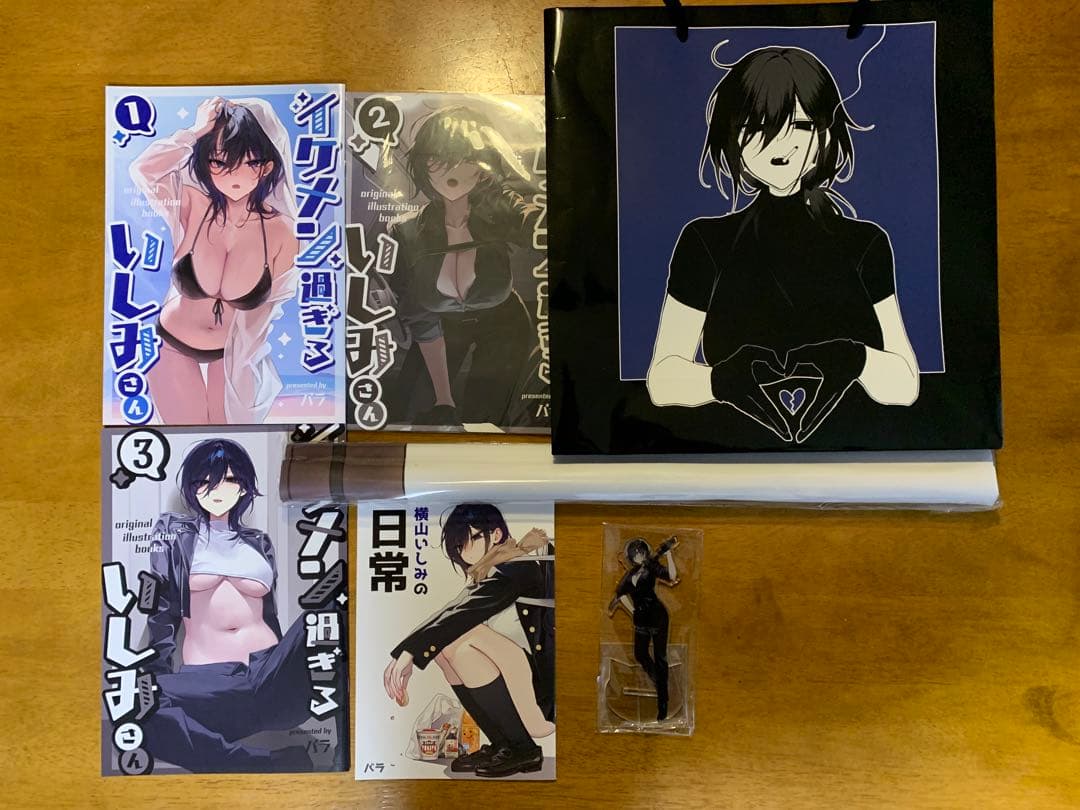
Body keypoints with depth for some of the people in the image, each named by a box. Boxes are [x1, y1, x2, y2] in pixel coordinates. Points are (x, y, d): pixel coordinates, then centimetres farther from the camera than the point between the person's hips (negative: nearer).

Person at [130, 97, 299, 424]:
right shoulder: (191, 206, -22)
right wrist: (196, 132, -33)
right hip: (172, 347, 0)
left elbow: (273, 306, -8)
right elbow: (142, 169, -43)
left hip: (233, 352, 1)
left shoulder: (280, 231, -21)